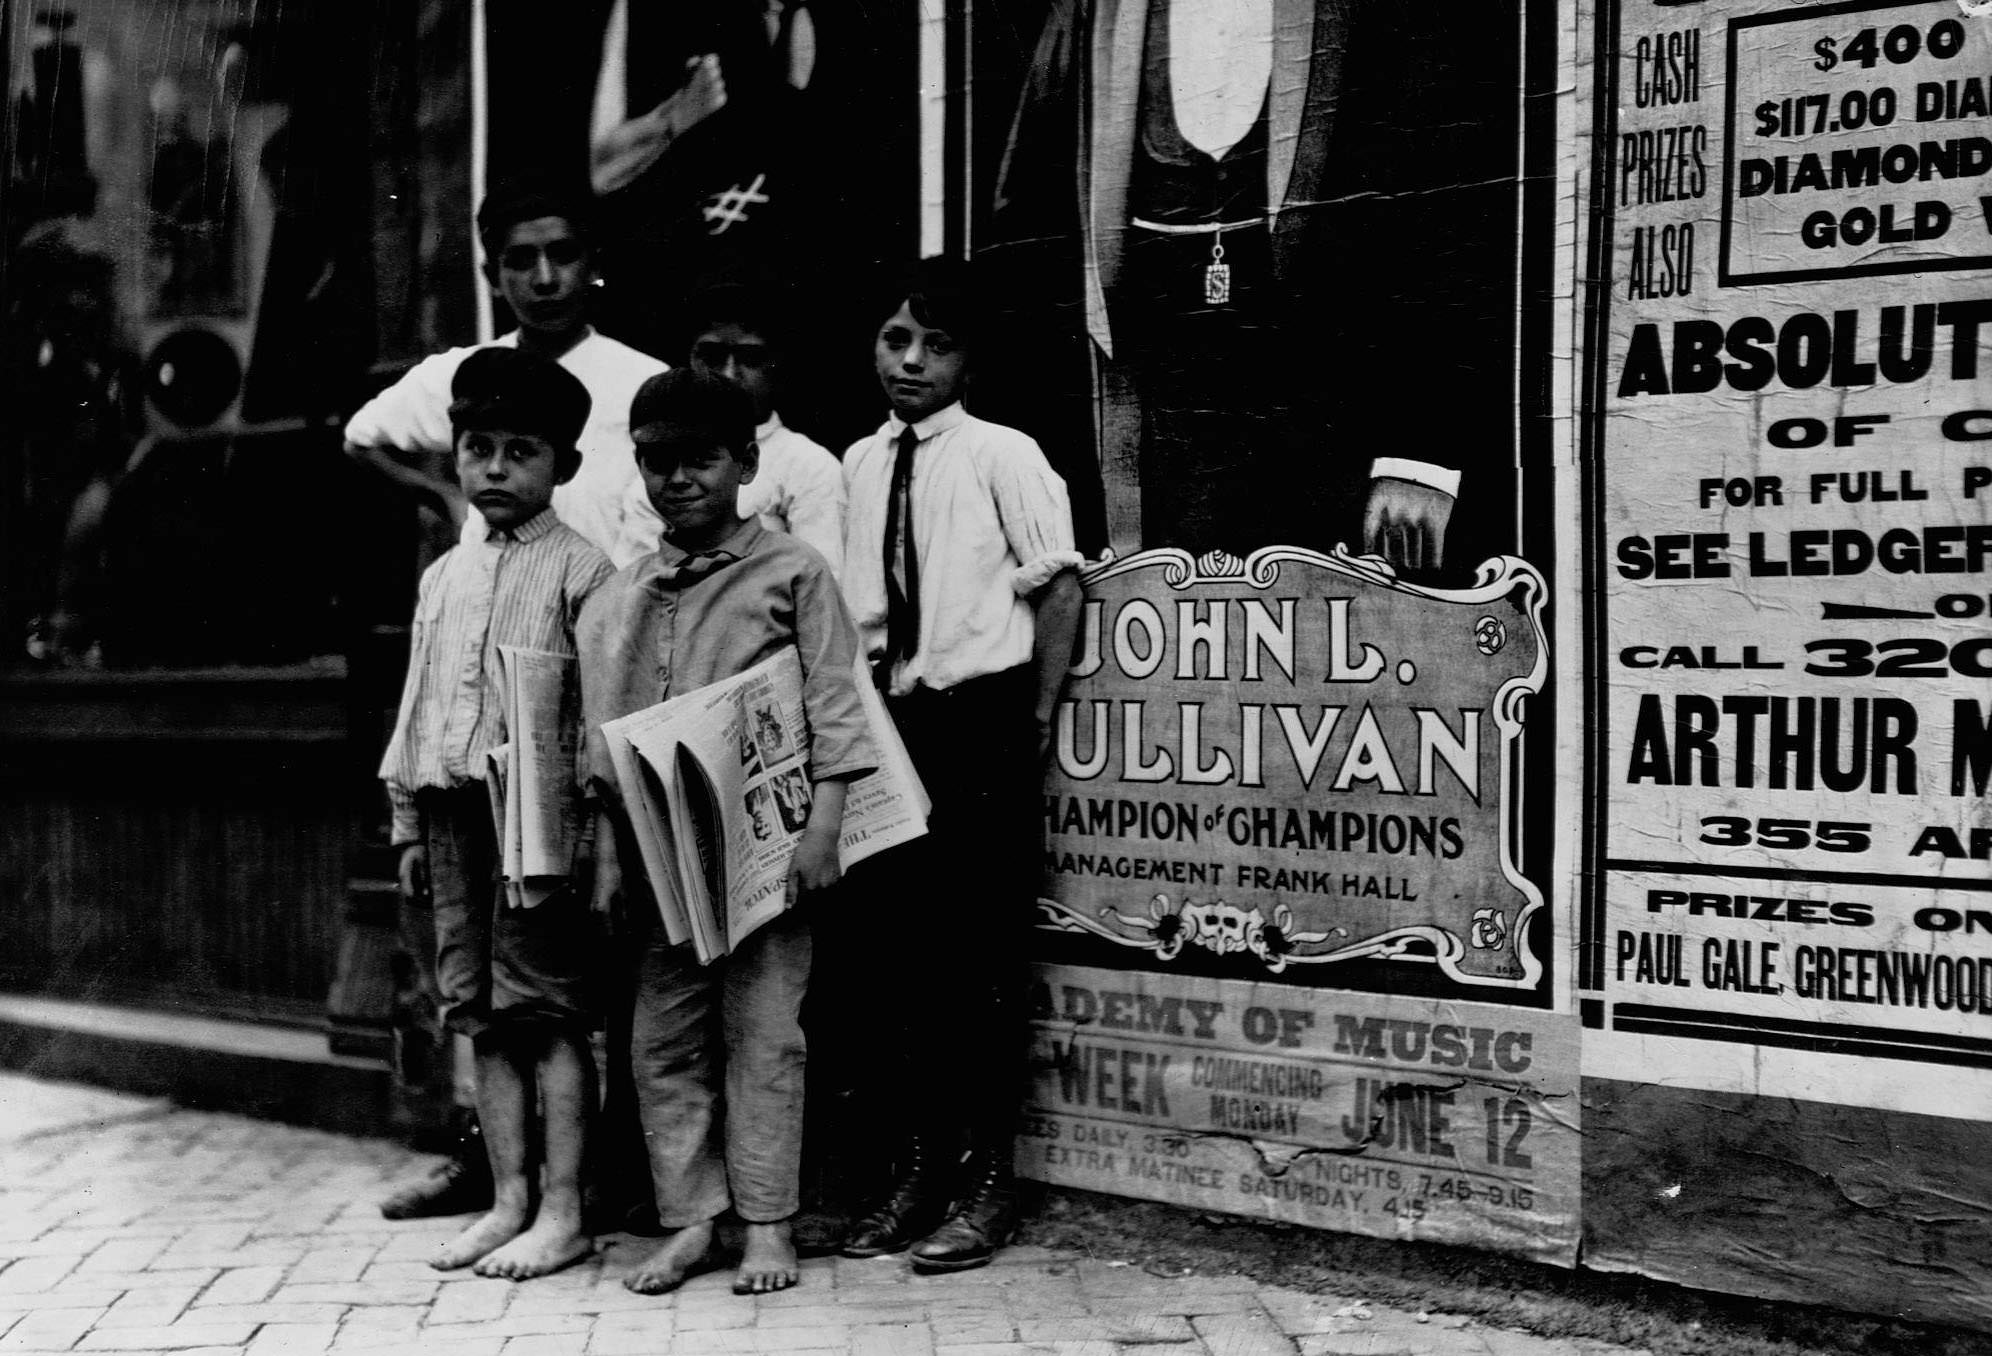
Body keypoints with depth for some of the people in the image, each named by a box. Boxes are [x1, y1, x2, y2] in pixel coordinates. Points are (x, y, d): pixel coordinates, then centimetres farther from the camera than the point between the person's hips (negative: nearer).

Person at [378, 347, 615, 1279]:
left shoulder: (580, 570, -6)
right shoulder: (444, 577, 16)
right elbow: (418, 702, 20)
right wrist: (409, 823, 18)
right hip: (453, 807, 7)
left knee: (547, 1008, -3)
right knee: (480, 1011, 10)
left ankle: (562, 1212, 5)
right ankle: (508, 1199, 20)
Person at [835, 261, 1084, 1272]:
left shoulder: (1004, 457, -4)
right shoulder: (856, 467, 9)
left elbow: (1059, 586, -6)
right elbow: (837, 605, 13)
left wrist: (1037, 715, -7)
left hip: (982, 721, -5)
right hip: (884, 722, 5)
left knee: (983, 953, 1)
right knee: (896, 950, 10)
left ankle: (985, 1181, 13)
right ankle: (916, 1170, 23)